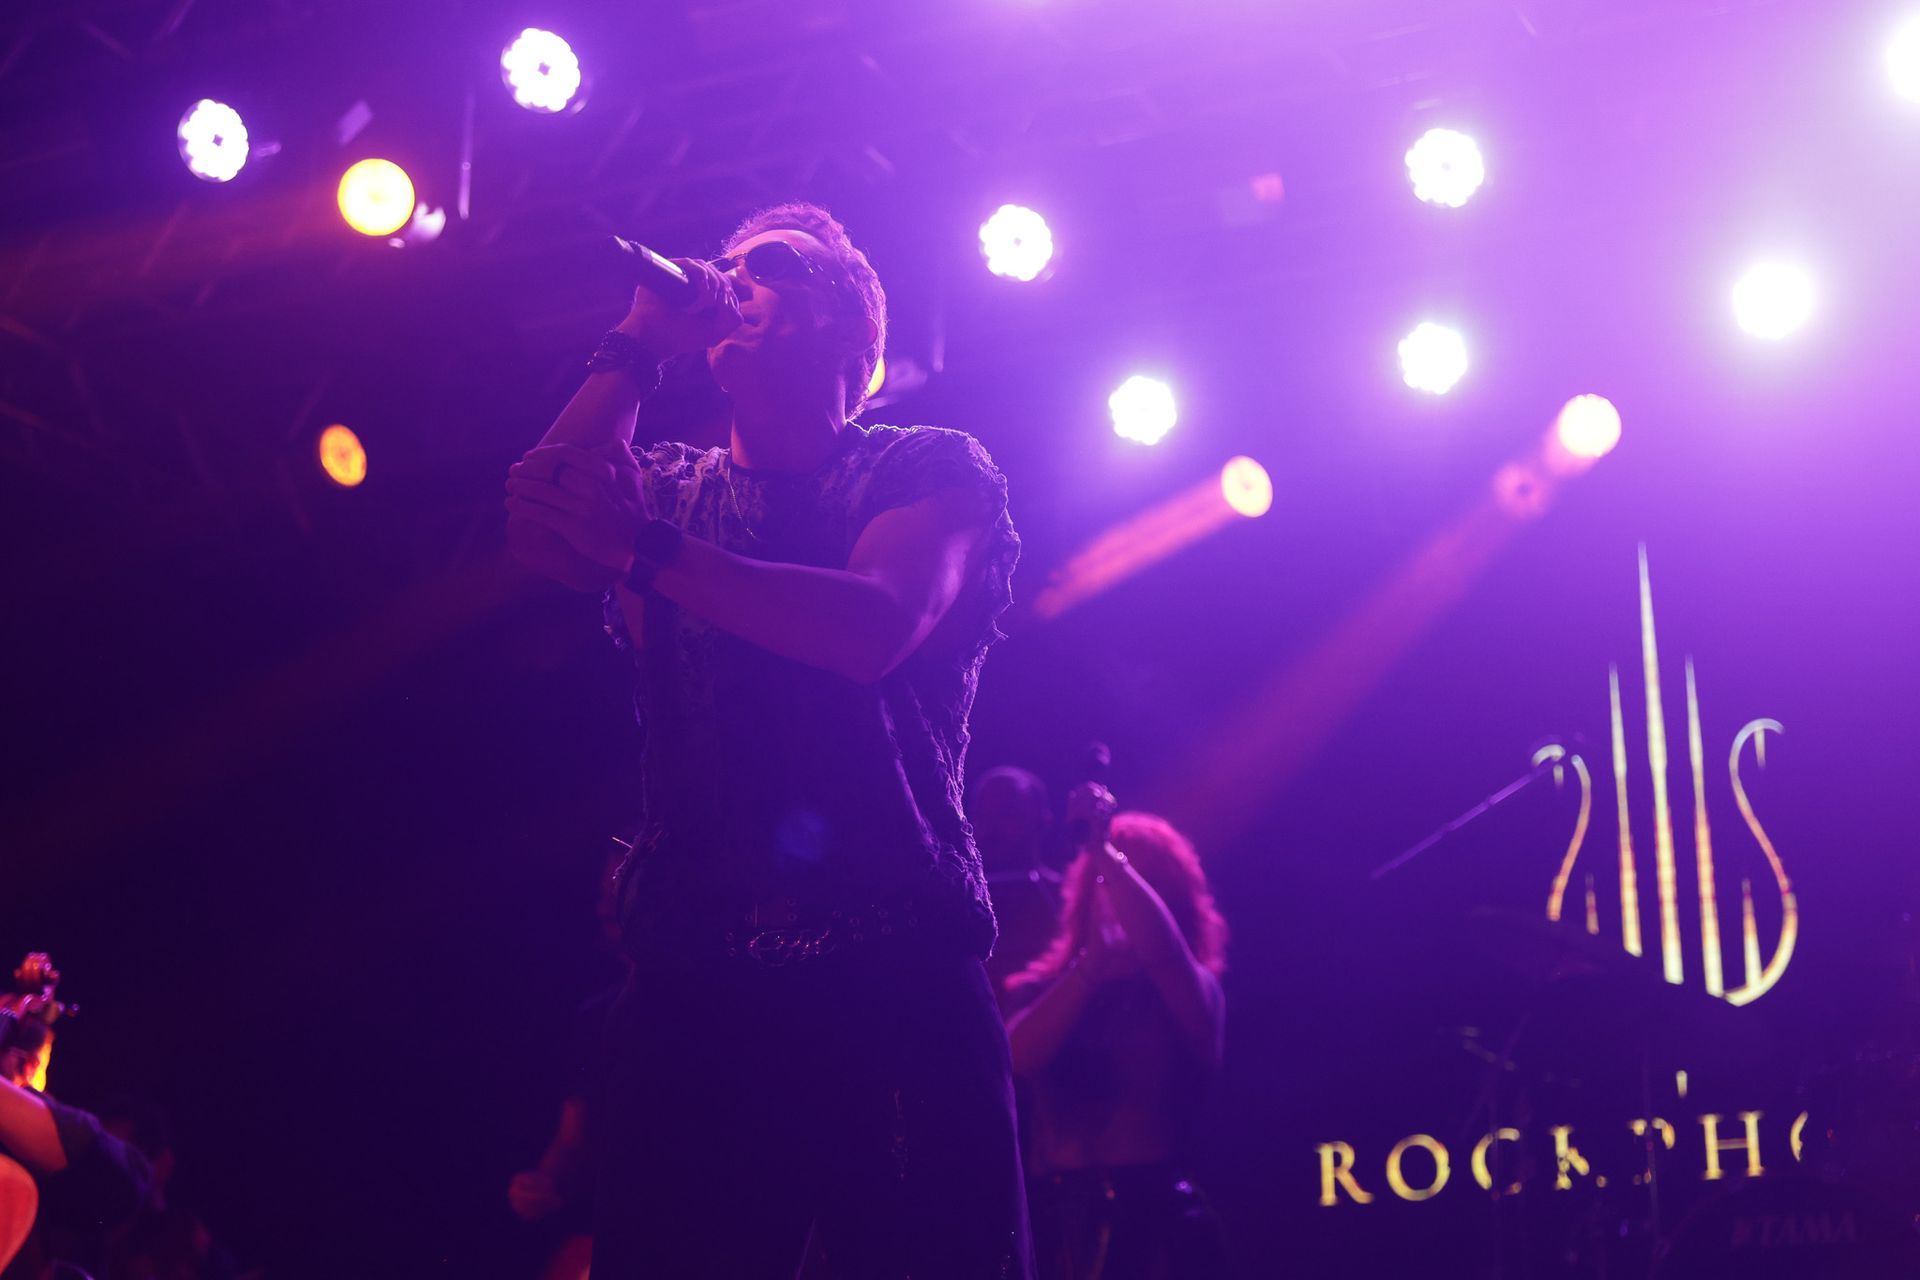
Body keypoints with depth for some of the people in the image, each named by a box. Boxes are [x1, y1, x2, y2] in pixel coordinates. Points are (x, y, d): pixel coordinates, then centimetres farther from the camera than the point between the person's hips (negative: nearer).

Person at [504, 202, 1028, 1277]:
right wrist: (637, 348, 7)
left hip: (896, 976, -3)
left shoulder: (933, 469, 9)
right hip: (692, 980, 3)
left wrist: (646, 547, -18)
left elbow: (875, 629, -11)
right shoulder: (667, 488, 21)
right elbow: (539, 537, 0)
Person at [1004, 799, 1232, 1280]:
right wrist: (1091, 963, -10)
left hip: (1159, 1217, -2)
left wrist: (1104, 851, -15)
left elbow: (1163, 948, -16)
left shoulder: (1192, 991, 7)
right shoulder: (1046, 988, 14)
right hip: (1059, 1218, 2)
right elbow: (1019, 1057, -7)